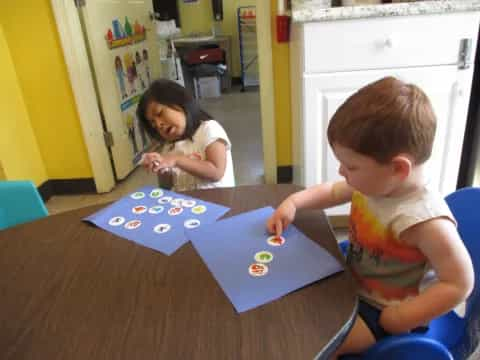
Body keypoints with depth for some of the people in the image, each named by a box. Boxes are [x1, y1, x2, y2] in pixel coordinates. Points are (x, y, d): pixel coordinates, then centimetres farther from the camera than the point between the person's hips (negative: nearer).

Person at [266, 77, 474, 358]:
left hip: (384, 310, -7)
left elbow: (460, 285, -28)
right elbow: (332, 192, 8)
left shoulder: (425, 220, -34)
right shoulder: (375, 183, -10)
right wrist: (293, 202, -7)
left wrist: (398, 321, -24)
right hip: (355, 285, 8)